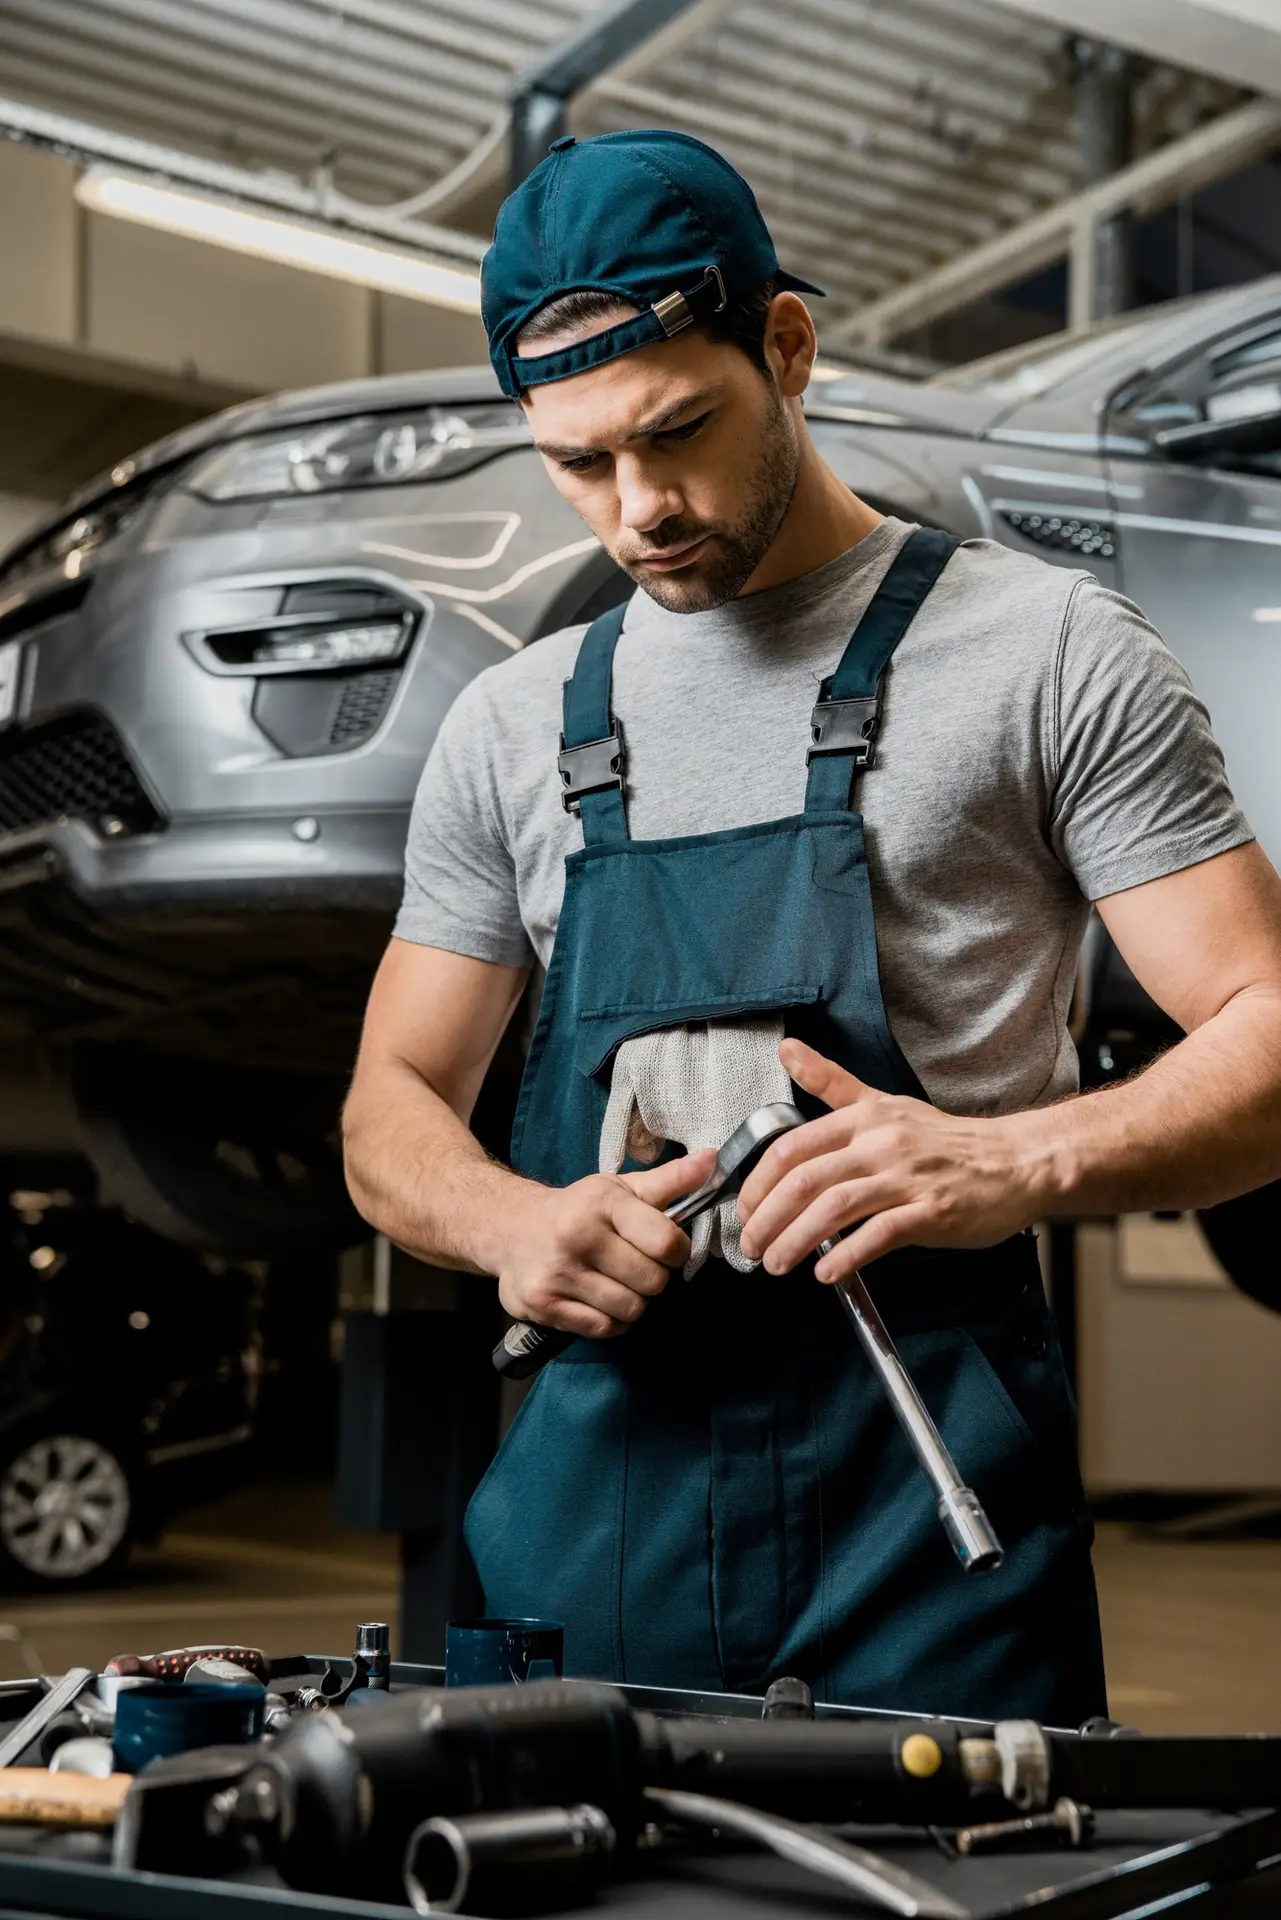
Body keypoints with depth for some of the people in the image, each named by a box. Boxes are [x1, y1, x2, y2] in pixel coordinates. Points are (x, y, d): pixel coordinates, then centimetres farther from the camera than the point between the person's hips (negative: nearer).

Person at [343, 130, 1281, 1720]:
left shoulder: (1046, 650, 1)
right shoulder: (513, 727, 14)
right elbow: (393, 1112, 17)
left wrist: (1018, 1161, -22)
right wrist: (513, 1222, -5)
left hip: (926, 1465, -3)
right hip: (601, 1460, 4)